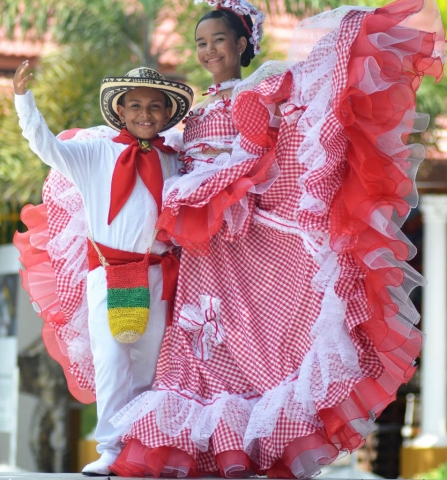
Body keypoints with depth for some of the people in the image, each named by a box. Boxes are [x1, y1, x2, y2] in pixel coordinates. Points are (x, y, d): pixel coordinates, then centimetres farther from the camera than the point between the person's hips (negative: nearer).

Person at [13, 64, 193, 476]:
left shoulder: (173, 162, 10)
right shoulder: (95, 155, 3)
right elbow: (47, 145, -6)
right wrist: (24, 98, -16)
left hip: (156, 274, 3)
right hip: (108, 272, -3)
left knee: (147, 365, 6)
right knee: (111, 359, -11)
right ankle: (111, 449, -8)